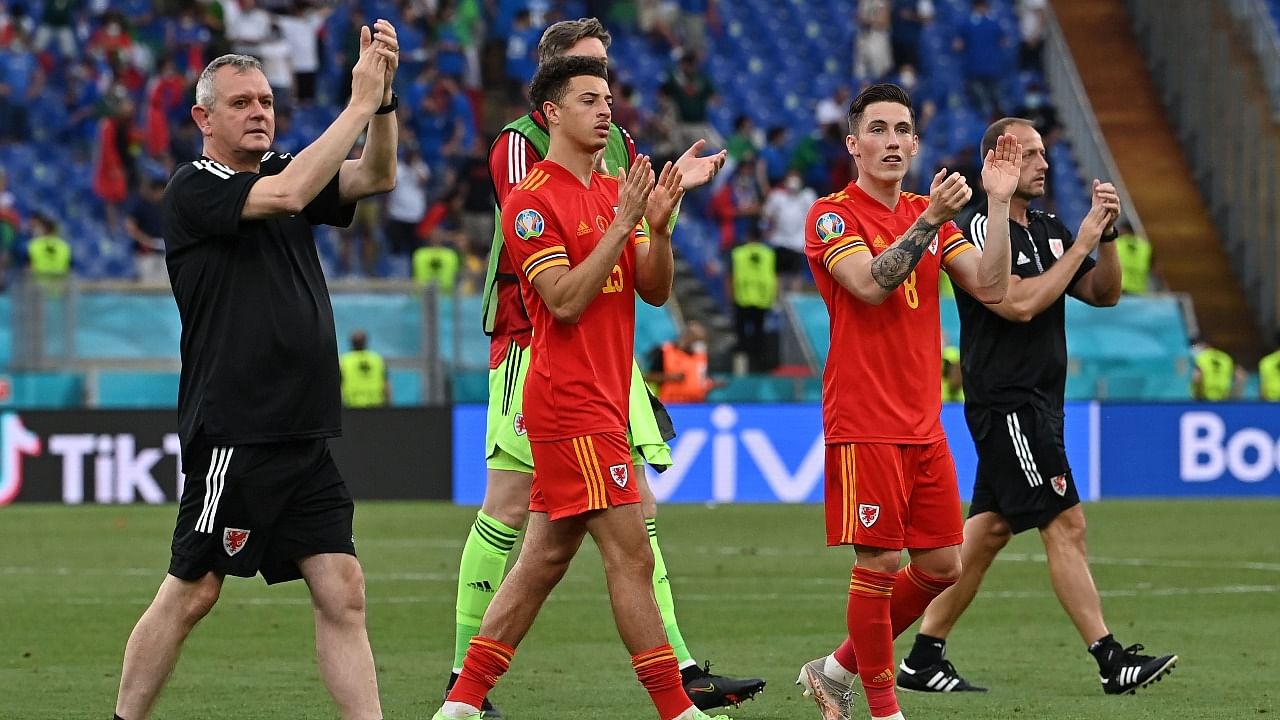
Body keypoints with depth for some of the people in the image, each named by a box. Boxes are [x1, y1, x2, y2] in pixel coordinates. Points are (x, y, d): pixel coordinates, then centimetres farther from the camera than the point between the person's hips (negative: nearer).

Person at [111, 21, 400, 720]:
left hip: (304, 437, 7)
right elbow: (287, 193, -21)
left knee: (341, 591, 0)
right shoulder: (192, 190, -6)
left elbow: (376, 176, 5)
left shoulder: (284, 168, 15)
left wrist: (383, 93, -11)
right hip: (232, 435, -7)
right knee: (192, 592, -1)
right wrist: (359, 101, -17)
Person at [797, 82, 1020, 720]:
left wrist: (998, 202, -5)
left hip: (923, 422, 7)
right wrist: (930, 220, -26)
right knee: (878, 565, -6)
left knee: (941, 567, 8)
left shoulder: (930, 214, 13)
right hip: (863, 423, -7)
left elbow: (990, 286, 3)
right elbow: (871, 284, -22)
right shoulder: (832, 215, -6)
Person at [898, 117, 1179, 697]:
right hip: (1007, 404, -9)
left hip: (1037, 405, 9)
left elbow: (1103, 294, 15)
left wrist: (1106, 235, -1)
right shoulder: (980, 229, -11)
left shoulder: (1048, 230, 14)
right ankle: (1111, 661, -10)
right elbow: (1019, 303, -21)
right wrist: (1082, 243, -17)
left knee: (987, 531, 9)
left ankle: (923, 659, 13)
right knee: (1065, 525, -10)